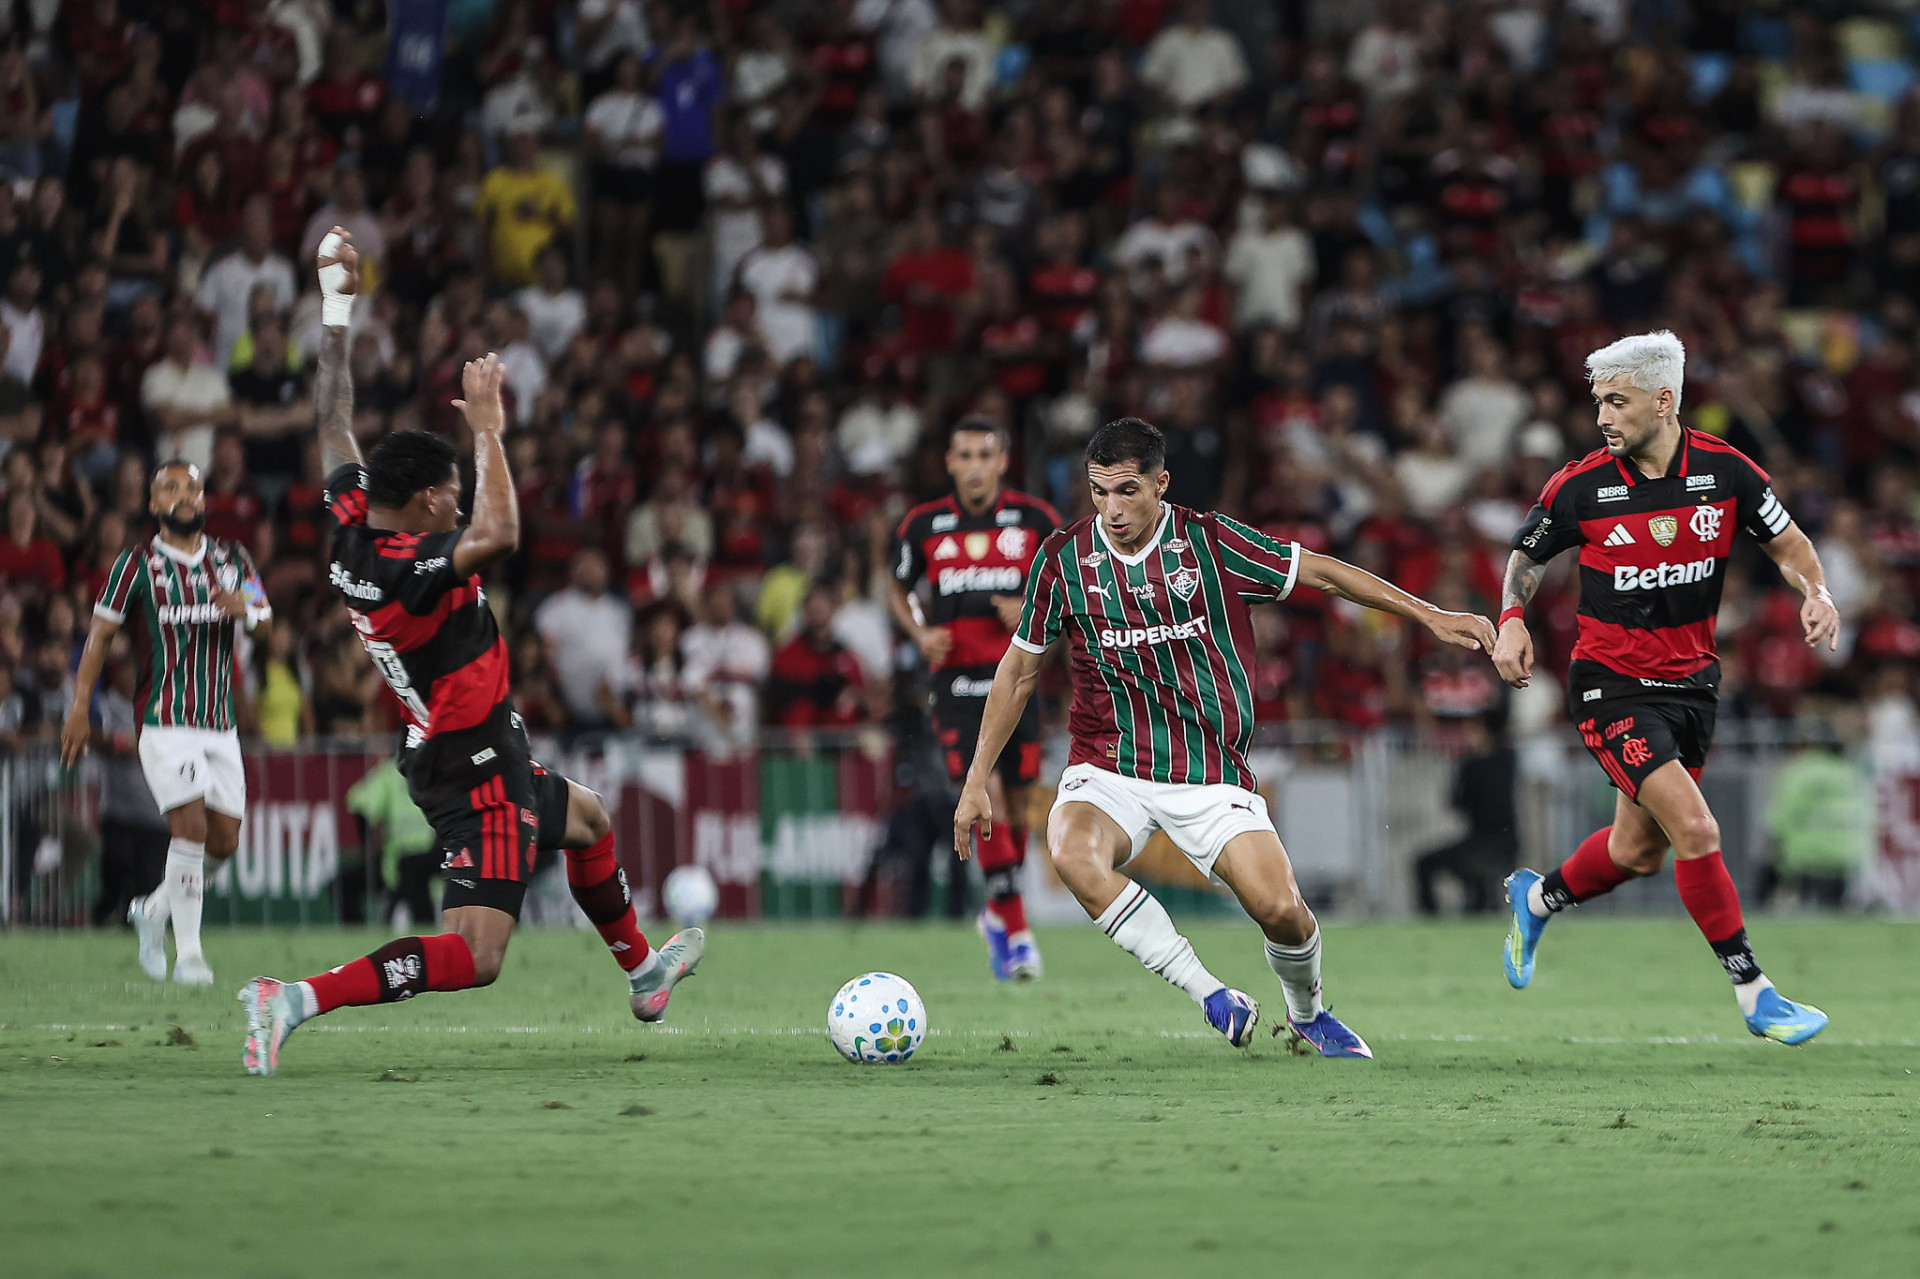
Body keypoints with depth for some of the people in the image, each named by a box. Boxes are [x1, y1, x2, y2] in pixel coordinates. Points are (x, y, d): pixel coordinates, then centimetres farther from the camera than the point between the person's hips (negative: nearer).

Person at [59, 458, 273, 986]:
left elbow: (266, 627, 8)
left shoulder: (232, 560, 11)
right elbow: (100, 634, 0)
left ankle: (154, 910, 28)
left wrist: (247, 611, -16)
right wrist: (80, 708, -7)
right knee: (191, 827, -18)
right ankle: (188, 954, -13)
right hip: (164, 720, -5)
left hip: (220, 722, 5)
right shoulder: (136, 564, -1)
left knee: (224, 841, 4)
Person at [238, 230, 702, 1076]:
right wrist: (487, 427, -36)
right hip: (475, 777, -11)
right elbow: (499, 536, -45)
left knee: (587, 819, 33)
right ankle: (298, 999, -26)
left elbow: (334, 422, 8)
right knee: (472, 959, -16)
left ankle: (644, 973, 51)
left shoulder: (349, 530, -3)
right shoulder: (411, 567, -27)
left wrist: (337, 306, 12)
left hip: (443, 754, 11)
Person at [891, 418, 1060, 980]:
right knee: (986, 797, -15)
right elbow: (898, 589, 17)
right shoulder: (923, 525, 2)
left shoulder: (1035, 520, 1)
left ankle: (997, 913, 29)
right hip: (956, 679, -1)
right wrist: (920, 633, -2)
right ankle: (1017, 931, -11)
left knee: (1018, 802, 6)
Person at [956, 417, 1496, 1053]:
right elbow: (1019, 669, 9)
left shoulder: (1211, 541, -6)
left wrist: (1429, 614, 1)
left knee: (1280, 910, -17)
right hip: (1108, 768, 0)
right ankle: (1212, 997, -21)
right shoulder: (1063, 558, -3)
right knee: (1073, 852, -33)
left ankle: (1307, 1014, 20)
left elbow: (1323, 573, 3)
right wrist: (977, 780, 8)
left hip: (1211, 774, 0)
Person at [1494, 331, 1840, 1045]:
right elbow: (1527, 557, 5)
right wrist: (1512, 620, -13)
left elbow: (1789, 543, 5)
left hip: (1692, 683, 4)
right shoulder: (1581, 485, -11)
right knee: (1696, 831, -18)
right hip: (1611, 686, -4)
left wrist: (1816, 594, -14)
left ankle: (1537, 898, 45)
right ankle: (1755, 996, -9)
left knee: (1640, 853, 14)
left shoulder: (1725, 471, -7)